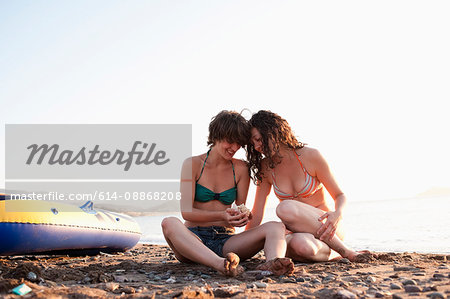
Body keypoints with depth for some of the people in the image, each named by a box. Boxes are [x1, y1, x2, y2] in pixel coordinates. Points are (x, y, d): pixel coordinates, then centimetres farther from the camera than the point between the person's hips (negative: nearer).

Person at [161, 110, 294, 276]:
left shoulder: (240, 168, 9)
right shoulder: (193, 164, 1)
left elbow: (241, 210, 8)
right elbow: (186, 211, -8)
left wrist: (242, 218, -18)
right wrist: (222, 216, -24)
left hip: (226, 241, 3)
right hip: (193, 239, -2)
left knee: (276, 227, -20)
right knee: (169, 223, -36)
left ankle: (272, 263, -55)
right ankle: (220, 264, -56)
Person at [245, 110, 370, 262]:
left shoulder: (311, 156, -8)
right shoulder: (265, 168, 3)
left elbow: (339, 195, -2)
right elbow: (256, 215, 5)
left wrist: (338, 214, -24)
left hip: (325, 226, -1)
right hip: (299, 232, 2)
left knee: (285, 208, -35)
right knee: (302, 245, -39)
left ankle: (345, 251, -18)